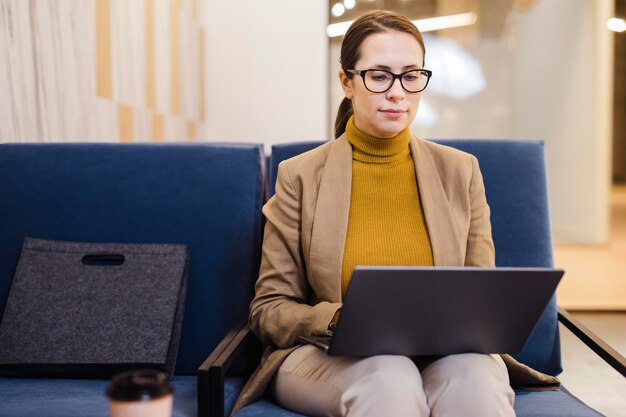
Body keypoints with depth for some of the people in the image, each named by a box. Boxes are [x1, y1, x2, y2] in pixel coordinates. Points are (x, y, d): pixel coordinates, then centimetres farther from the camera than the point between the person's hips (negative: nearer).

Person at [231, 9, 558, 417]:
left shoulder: (461, 172, 8)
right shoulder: (301, 176, 2)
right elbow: (270, 310, 3)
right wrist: (339, 320, -18)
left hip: (444, 354, 2)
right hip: (328, 358, -1)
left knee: (475, 377, -33)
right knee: (389, 377, -36)